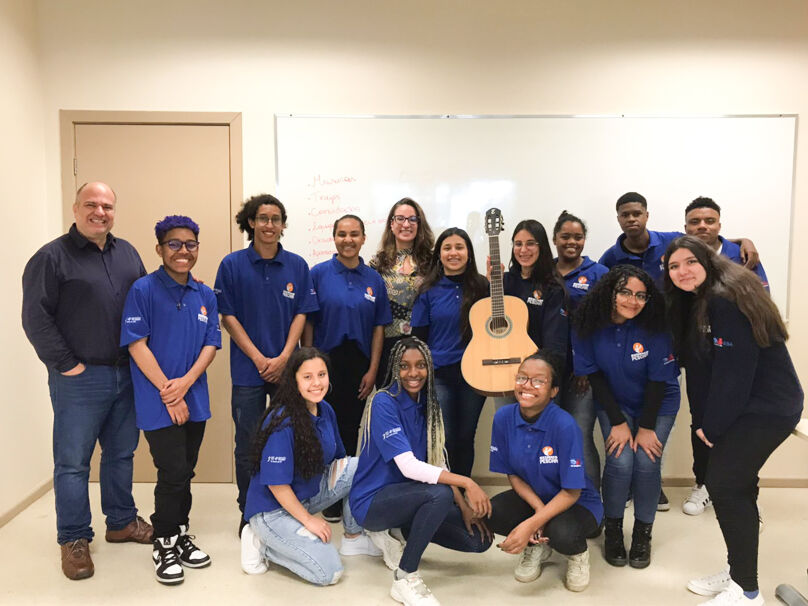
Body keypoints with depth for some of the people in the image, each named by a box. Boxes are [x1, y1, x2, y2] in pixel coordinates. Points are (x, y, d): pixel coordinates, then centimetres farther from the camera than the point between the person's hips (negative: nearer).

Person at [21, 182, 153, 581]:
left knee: (122, 453, 16)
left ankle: (122, 521, 31)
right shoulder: (51, 257, -6)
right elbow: (36, 318, -9)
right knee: (73, 461, 5)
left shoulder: (127, 253, 11)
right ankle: (74, 540, 18)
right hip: (79, 379, -5)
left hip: (126, 375, 5)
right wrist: (65, 364, -12)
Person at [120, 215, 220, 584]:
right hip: (157, 402, -4)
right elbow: (136, 344, -11)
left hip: (194, 400, 5)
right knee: (172, 474, -3)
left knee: (185, 473, 13)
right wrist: (168, 391, -13)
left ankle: (180, 534, 30)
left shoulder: (205, 296, 8)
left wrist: (185, 382, -12)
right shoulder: (143, 290, -7)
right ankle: (164, 543, 17)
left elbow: (211, 344, 5)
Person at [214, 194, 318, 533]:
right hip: (248, 369, -1)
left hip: (287, 368, 1)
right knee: (248, 445, 7)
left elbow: (301, 314, 3)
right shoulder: (232, 264, 0)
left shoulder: (296, 266, 4)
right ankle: (248, 512, 23)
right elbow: (228, 317, -2)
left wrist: (283, 358, -9)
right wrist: (259, 359, -10)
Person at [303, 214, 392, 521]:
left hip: (359, 364, 2)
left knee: (351, 429, 10)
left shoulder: (373, 279, 5)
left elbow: (379, 327, 6)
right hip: (326, 361, -2)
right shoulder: (319, 273, -2)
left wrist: (372, 370, 1)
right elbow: (308, 322, -2)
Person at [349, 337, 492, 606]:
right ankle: (405, 578, -14)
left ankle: (394, 535, 12)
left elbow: (437, 462, 3)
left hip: (406, 497, 7)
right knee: (440, 494, -34)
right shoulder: (384, 402, -20)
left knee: (480, 540, -1)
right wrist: (466, 482, -32)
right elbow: (409, 467, -28)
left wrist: (463, 505, -8)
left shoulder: (427, 403, 3)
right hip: (372, 501, -7)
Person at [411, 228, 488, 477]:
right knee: (444, 439, 0)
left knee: (466, 437, 11)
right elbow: (419, 336, 4)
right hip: (439, 374, -1)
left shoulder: (482, 286, 2)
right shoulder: (429, 291, 1)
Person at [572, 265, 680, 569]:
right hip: (614, 403, 1)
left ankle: (643, 533, 10)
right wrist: (618, 422, -13)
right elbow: (594, 375, -11)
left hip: (657, 405, 0)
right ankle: (613, 530, 8)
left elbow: (659, 379, -15)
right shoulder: (588, 326, -18)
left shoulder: (655, 328, -21)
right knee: (620, 461, -17)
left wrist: (646, 427, -13)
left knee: (646, 462, -15)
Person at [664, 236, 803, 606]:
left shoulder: (725, 300, -20)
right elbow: (698, 367, 9)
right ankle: (737, 573, 23)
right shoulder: (696, 302, 11)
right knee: (736, 486, 11)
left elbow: (735, 369, -22)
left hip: (766, 407, -9)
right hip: (745, 406, 9)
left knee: (724, 484, -9)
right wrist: (702, 420, 2)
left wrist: (712, 425, -15)